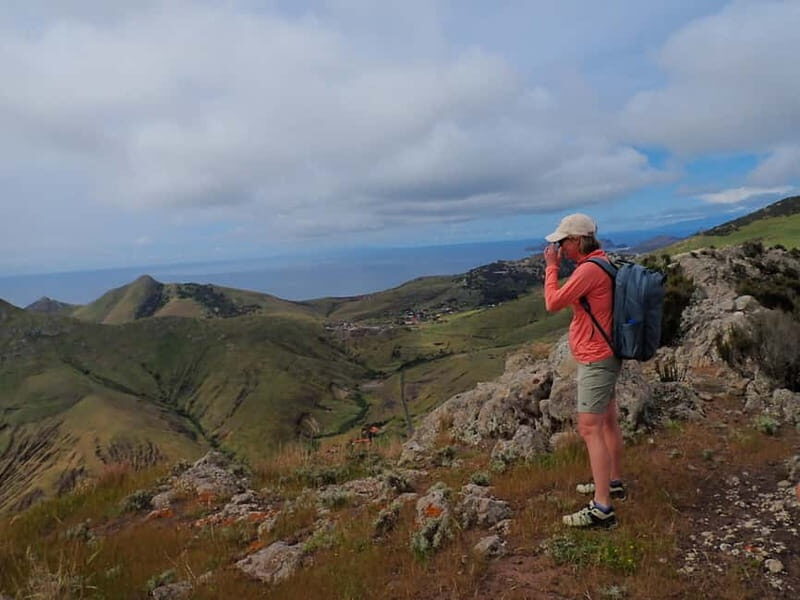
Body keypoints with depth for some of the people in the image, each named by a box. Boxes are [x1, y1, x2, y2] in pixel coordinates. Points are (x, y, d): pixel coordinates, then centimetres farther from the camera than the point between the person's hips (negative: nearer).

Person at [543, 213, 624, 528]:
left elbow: (553, 303, -19)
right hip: (602, 356, 11)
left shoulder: (589, 269, -23)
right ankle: (613, 482, 36)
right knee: (608, 421, 20)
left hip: (596, 360, -11)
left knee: (590, 428, -10)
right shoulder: (599, 262, 10)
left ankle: (602, 508, -6)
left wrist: (552, 267, -11)